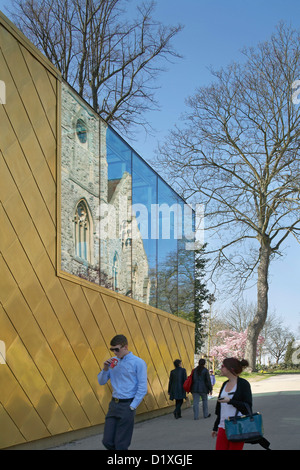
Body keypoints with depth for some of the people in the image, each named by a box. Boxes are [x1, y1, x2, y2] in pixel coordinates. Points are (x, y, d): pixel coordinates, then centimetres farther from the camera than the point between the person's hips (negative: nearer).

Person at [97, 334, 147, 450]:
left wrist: (132, 407, -12)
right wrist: (105, 369, -5)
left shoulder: (138, 363, -8)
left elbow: (142, 388, -9)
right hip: (113, 404, 6)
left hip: (127, 405, -6)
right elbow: (101, 381, 14)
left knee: (121, 444, -2)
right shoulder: (113, 361, 9)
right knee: (107, 441, 5)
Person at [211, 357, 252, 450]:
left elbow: (248, 406, -11)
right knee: (219, 447, 1)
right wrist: (215, 427, 23)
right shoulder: (225, 384, 13)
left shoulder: (243, 384, -7)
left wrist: (230, 401, -21)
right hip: (223, 427, 6)